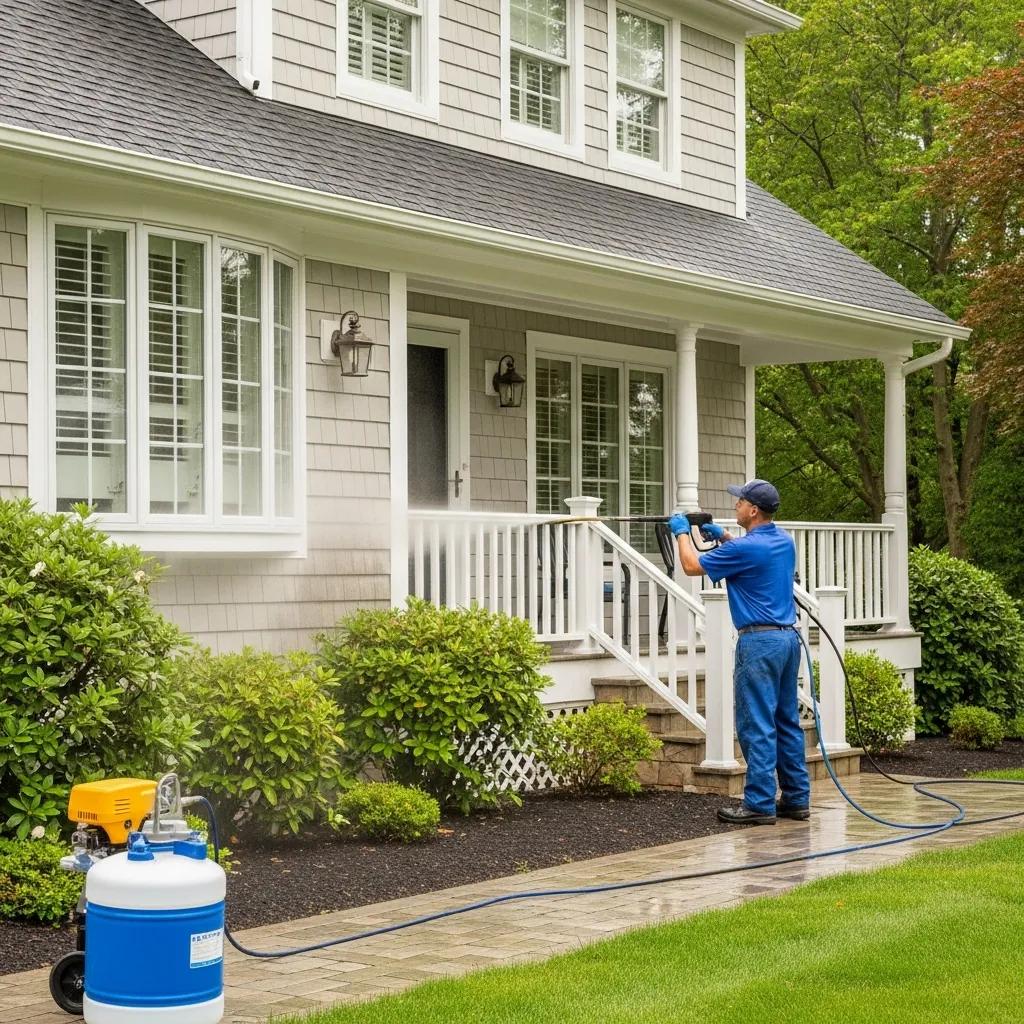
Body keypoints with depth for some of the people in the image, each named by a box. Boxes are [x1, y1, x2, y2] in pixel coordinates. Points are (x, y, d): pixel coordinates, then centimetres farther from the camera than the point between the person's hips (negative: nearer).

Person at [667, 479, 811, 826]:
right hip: (788, 638, 9)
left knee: (757, 726, -6)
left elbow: (692, 566, -3)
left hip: (760, 641, -9)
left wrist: (682, 533, 13)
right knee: (787, 722, 12)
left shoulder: (745, 548, -15)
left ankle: (760, 804, -6)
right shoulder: (784, 542, 10)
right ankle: (796, 799, 15)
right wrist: (722, 535, 30)